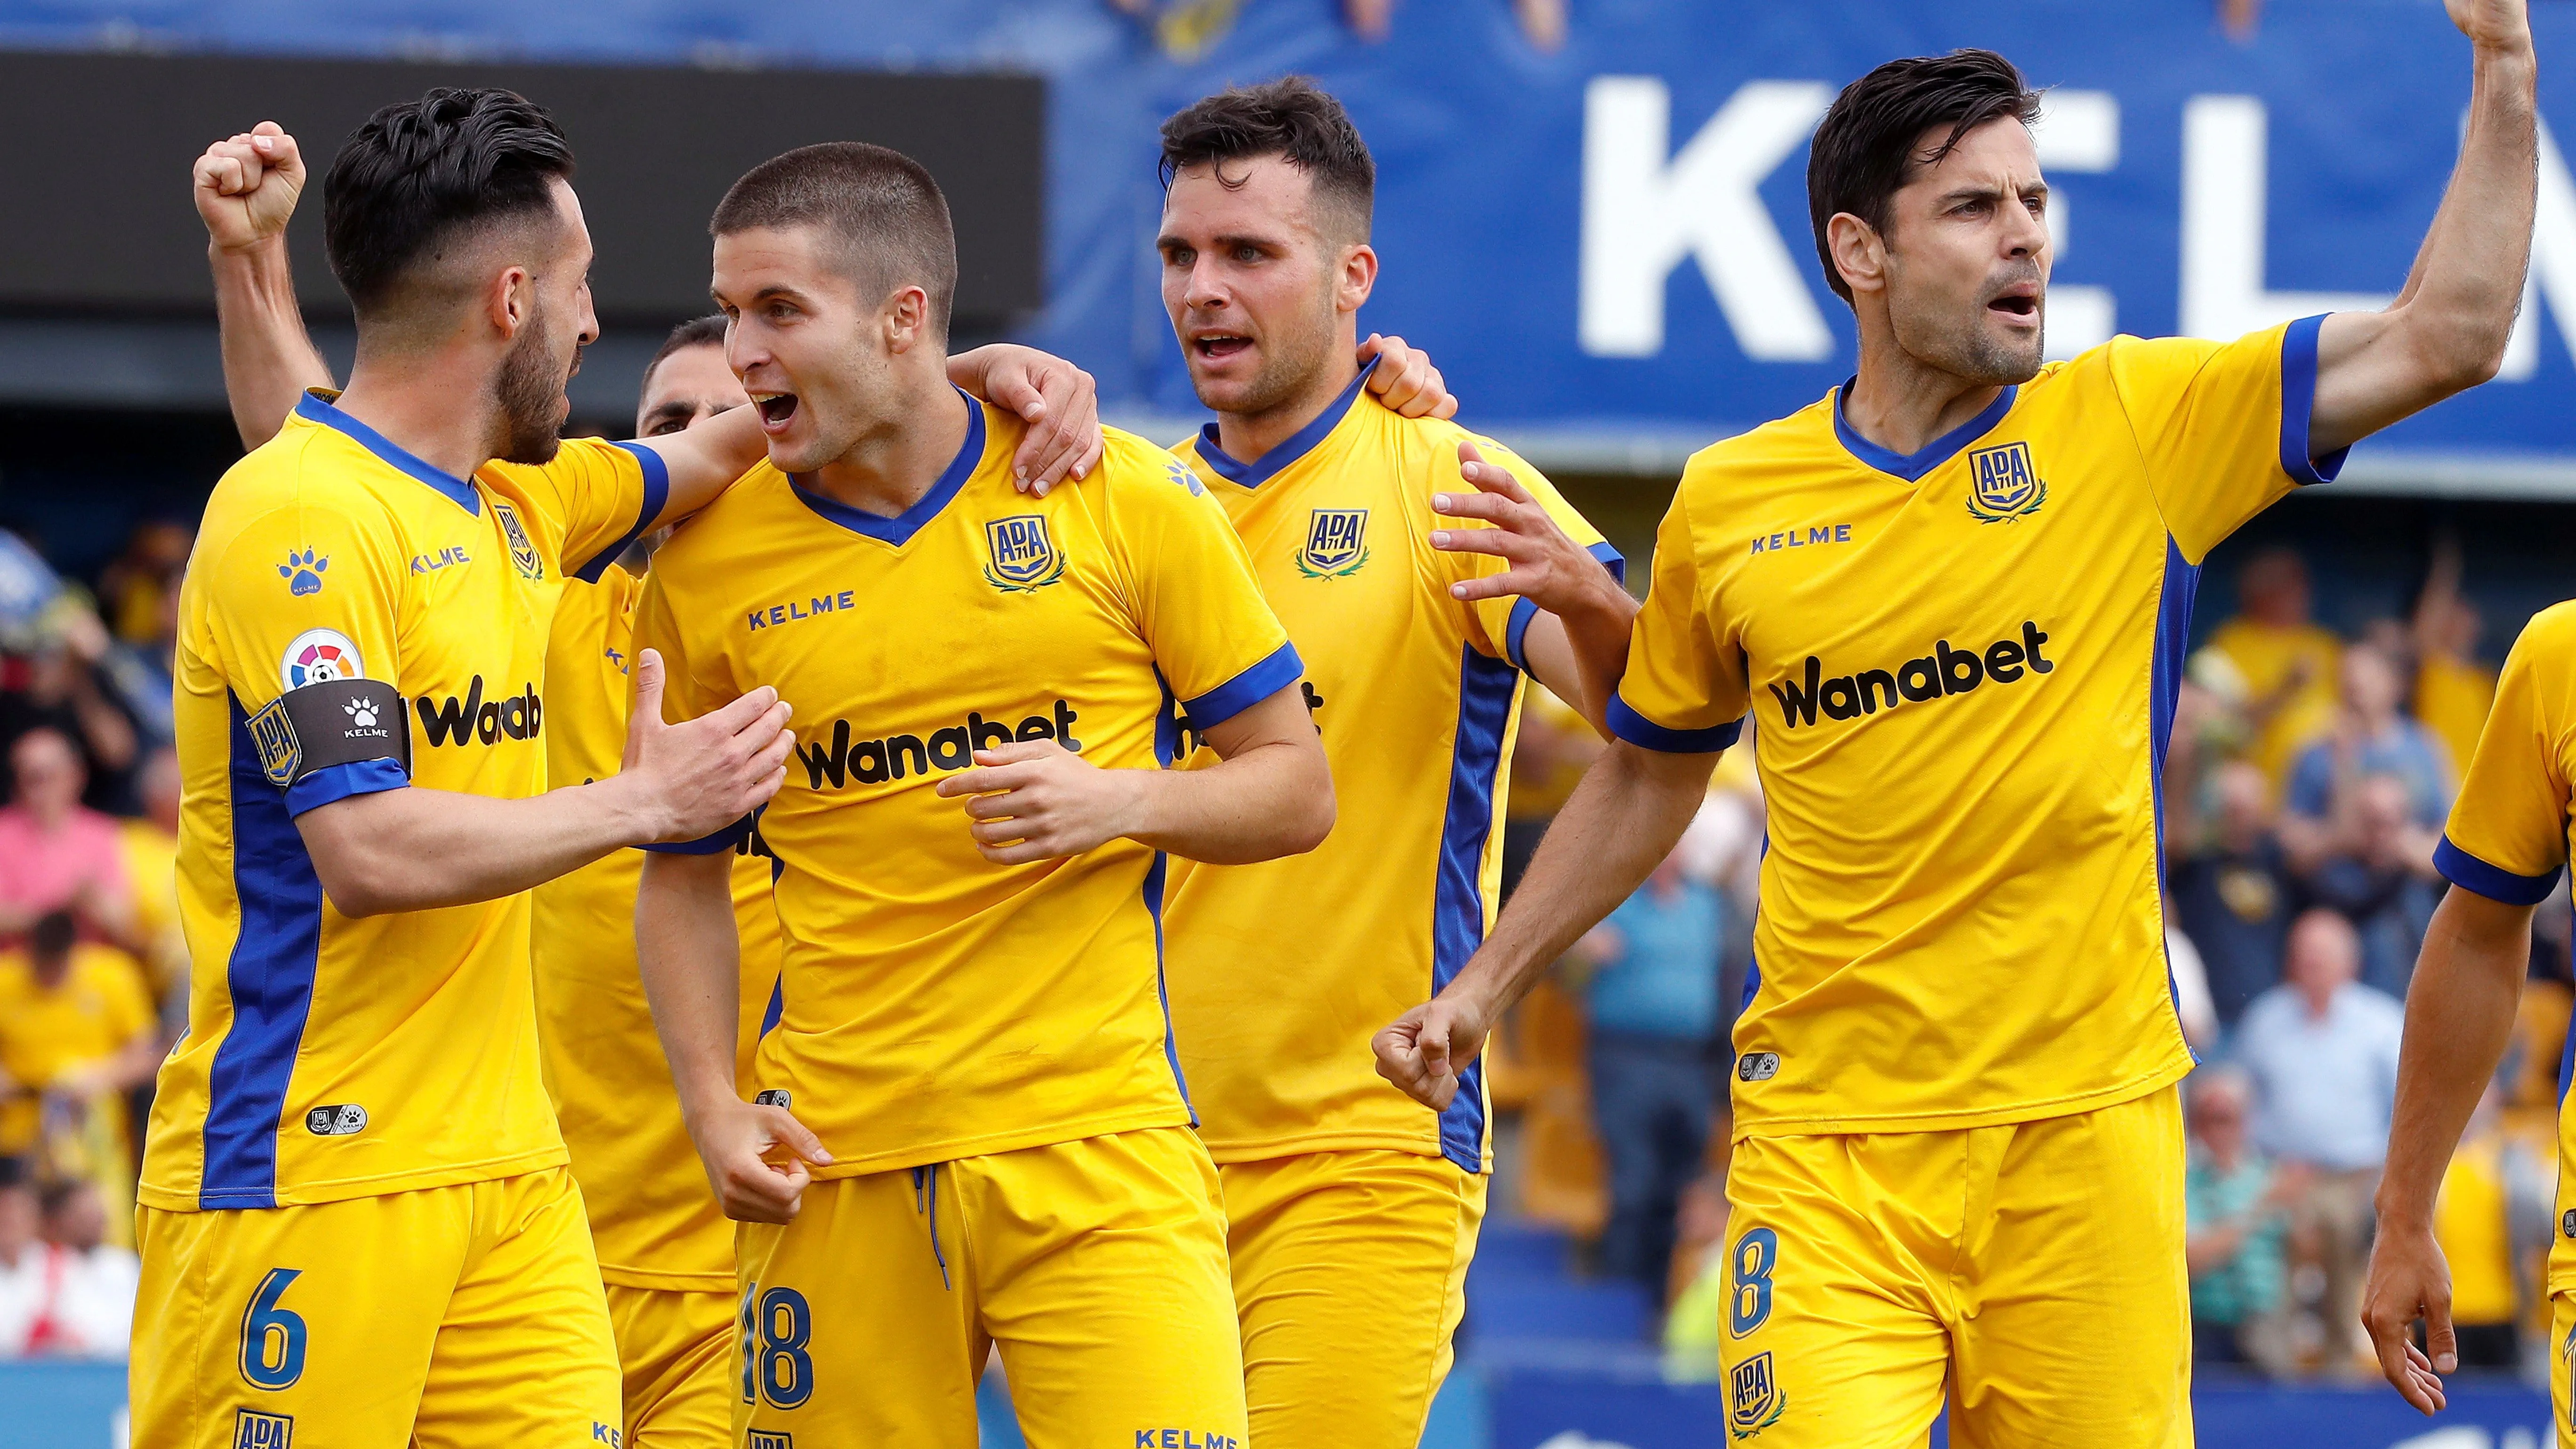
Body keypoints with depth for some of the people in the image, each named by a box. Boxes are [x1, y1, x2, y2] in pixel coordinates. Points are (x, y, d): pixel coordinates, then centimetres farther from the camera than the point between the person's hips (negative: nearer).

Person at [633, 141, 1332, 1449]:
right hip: (833, 1168, 2)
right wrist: (714, 1109, 1)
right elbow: (683, 876, 15)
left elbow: (1296, 788, 7)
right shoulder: (708, 561, 4)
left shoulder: (1124, 498, 0)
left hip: (1095, 1142, -2)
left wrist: (1122, 804, -12)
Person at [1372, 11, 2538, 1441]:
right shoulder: (1728, 505, 7)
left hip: (2084, 1129, 0)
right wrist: (1482, 986, 21)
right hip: (1826, 1145, 0)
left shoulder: (2139, 425, 2)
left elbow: (2446, 335, -2)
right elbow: (1647, 779, 22)